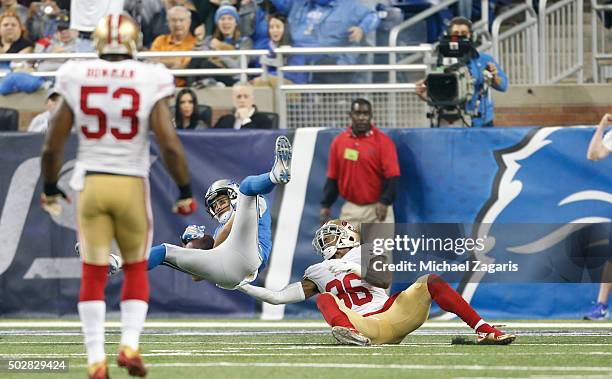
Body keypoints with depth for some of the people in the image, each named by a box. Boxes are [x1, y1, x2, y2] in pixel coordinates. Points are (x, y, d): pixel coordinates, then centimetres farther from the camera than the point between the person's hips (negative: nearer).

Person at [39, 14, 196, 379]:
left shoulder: (76, 80, -3)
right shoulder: (149, 82, -9)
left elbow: (52, 147, 1)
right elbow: (170, 145, -12)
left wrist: (50, 190, 16)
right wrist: (185, 192, 0)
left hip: (91, 184, 1)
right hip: (132, 184, -1)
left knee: (93, 275, 7)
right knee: (136, 268, 17)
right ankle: (130, 345, 3)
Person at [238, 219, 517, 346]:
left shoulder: (365, 254, 20)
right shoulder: (318, 274, 26)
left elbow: (388, 279, 1)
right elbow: (279, 297, 22)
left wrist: (355, 268, -7)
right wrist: (243, 286, 17)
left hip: (395, 314, 0)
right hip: (368, 330, 0)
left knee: (431, 281, -18)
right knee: (324, 298, -25)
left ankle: (483, 330, -25)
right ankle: (350, 335, -63)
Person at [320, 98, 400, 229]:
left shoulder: (383, 141, -7)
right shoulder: (339, 142, 5)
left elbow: (393, 175, -12)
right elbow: (332, 178, 11)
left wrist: (384, 202, -24)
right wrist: (326, 205, 5)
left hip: (377, 209, -4)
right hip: (351, 209, 4)